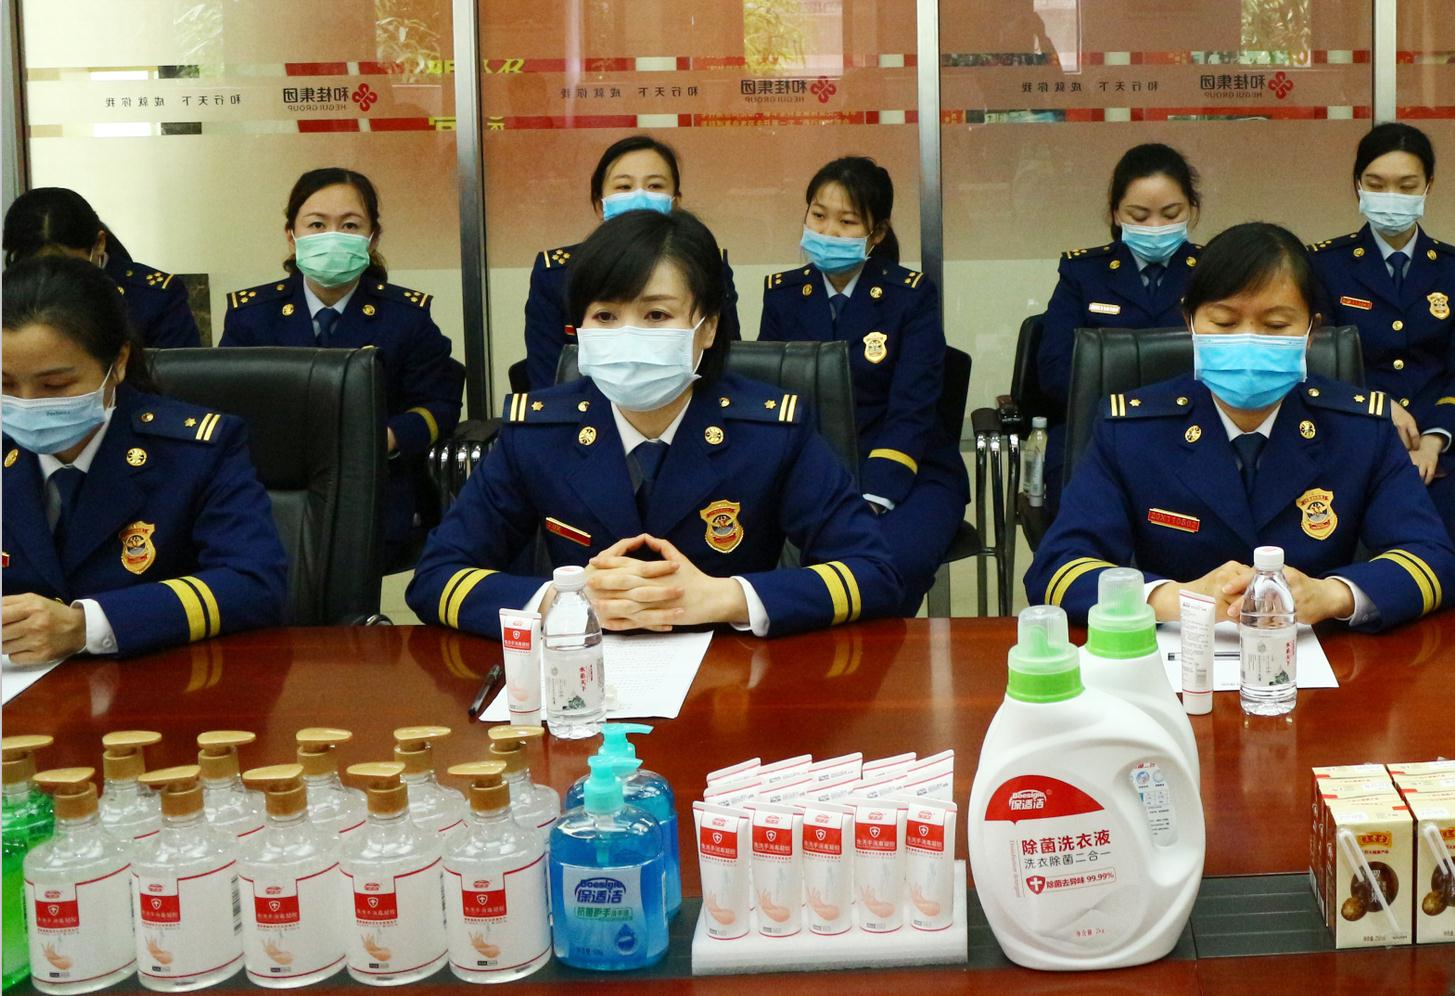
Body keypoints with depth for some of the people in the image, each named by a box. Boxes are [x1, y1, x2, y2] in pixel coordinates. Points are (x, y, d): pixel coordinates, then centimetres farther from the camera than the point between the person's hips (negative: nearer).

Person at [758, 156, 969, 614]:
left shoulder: (910, 293, 0)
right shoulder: (782, 293, 9)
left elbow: (912, 409, -8)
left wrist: (870, 499, -22)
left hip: (908, 476, -2)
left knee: (891, 561, -34)